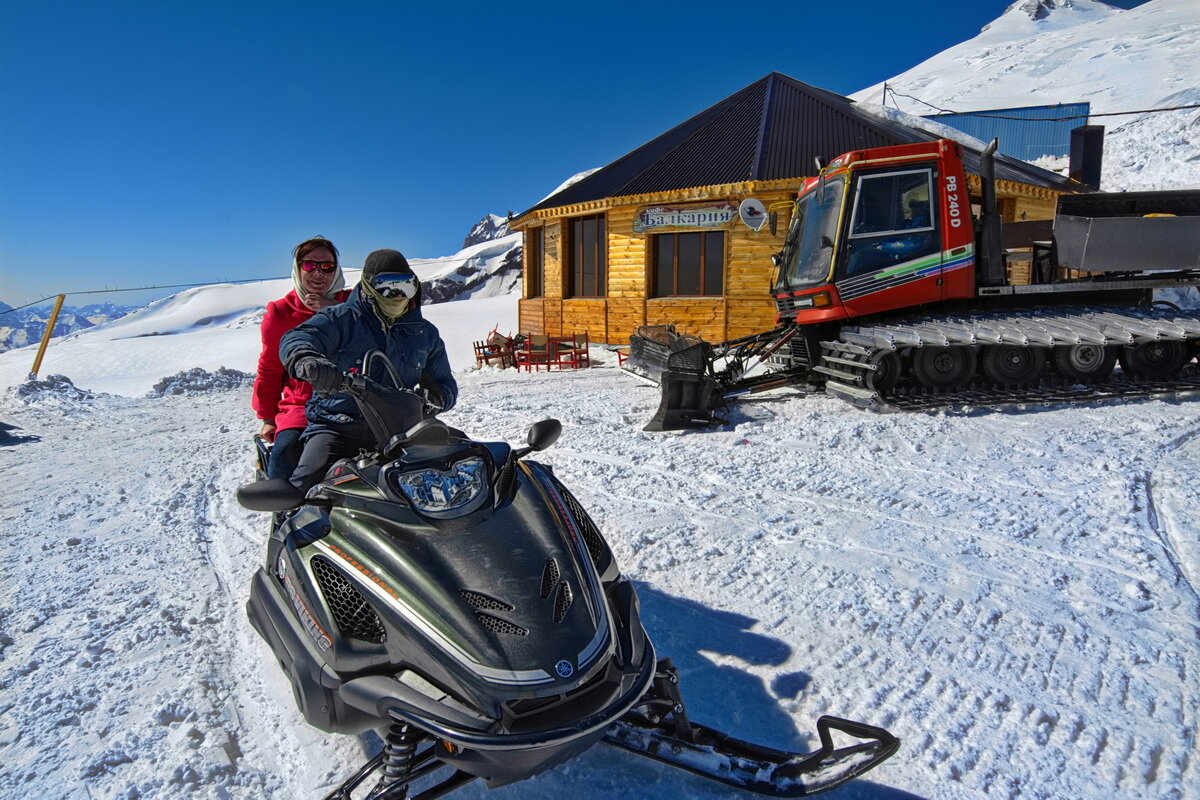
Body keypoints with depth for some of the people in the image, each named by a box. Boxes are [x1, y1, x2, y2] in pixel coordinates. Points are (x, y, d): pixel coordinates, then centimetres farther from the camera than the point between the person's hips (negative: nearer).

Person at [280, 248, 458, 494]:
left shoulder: (425, 333, 16)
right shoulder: (341, 319, 4)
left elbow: (446, 385, 19)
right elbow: (295, 340, -12)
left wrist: (434, 396, -8)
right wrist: (306, 360, -38)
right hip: (337, 425, -2)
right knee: (307, 483, -26)